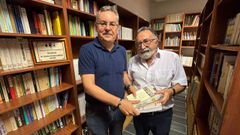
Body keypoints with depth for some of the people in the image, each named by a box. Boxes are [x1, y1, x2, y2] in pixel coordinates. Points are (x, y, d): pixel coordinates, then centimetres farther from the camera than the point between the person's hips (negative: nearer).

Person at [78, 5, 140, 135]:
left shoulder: (122, 50, 0)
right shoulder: (87, 50, -18)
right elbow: (89, 86, -23)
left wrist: (129, 86, -11)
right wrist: (119, 102, -29)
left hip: (120, 108, 5)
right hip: (97, 111, -4)